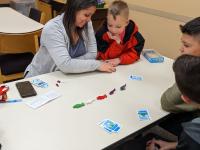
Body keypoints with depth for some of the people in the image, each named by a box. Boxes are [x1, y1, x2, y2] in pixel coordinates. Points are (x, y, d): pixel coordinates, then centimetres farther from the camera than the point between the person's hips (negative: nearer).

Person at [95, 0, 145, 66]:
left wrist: (119, 60, -31)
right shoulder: (102, 33, -20)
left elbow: (134, 55, -15)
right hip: (106, 65, 0)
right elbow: (105, 57, -19)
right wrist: (117, 42, -31)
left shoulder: (133, 32, -17)